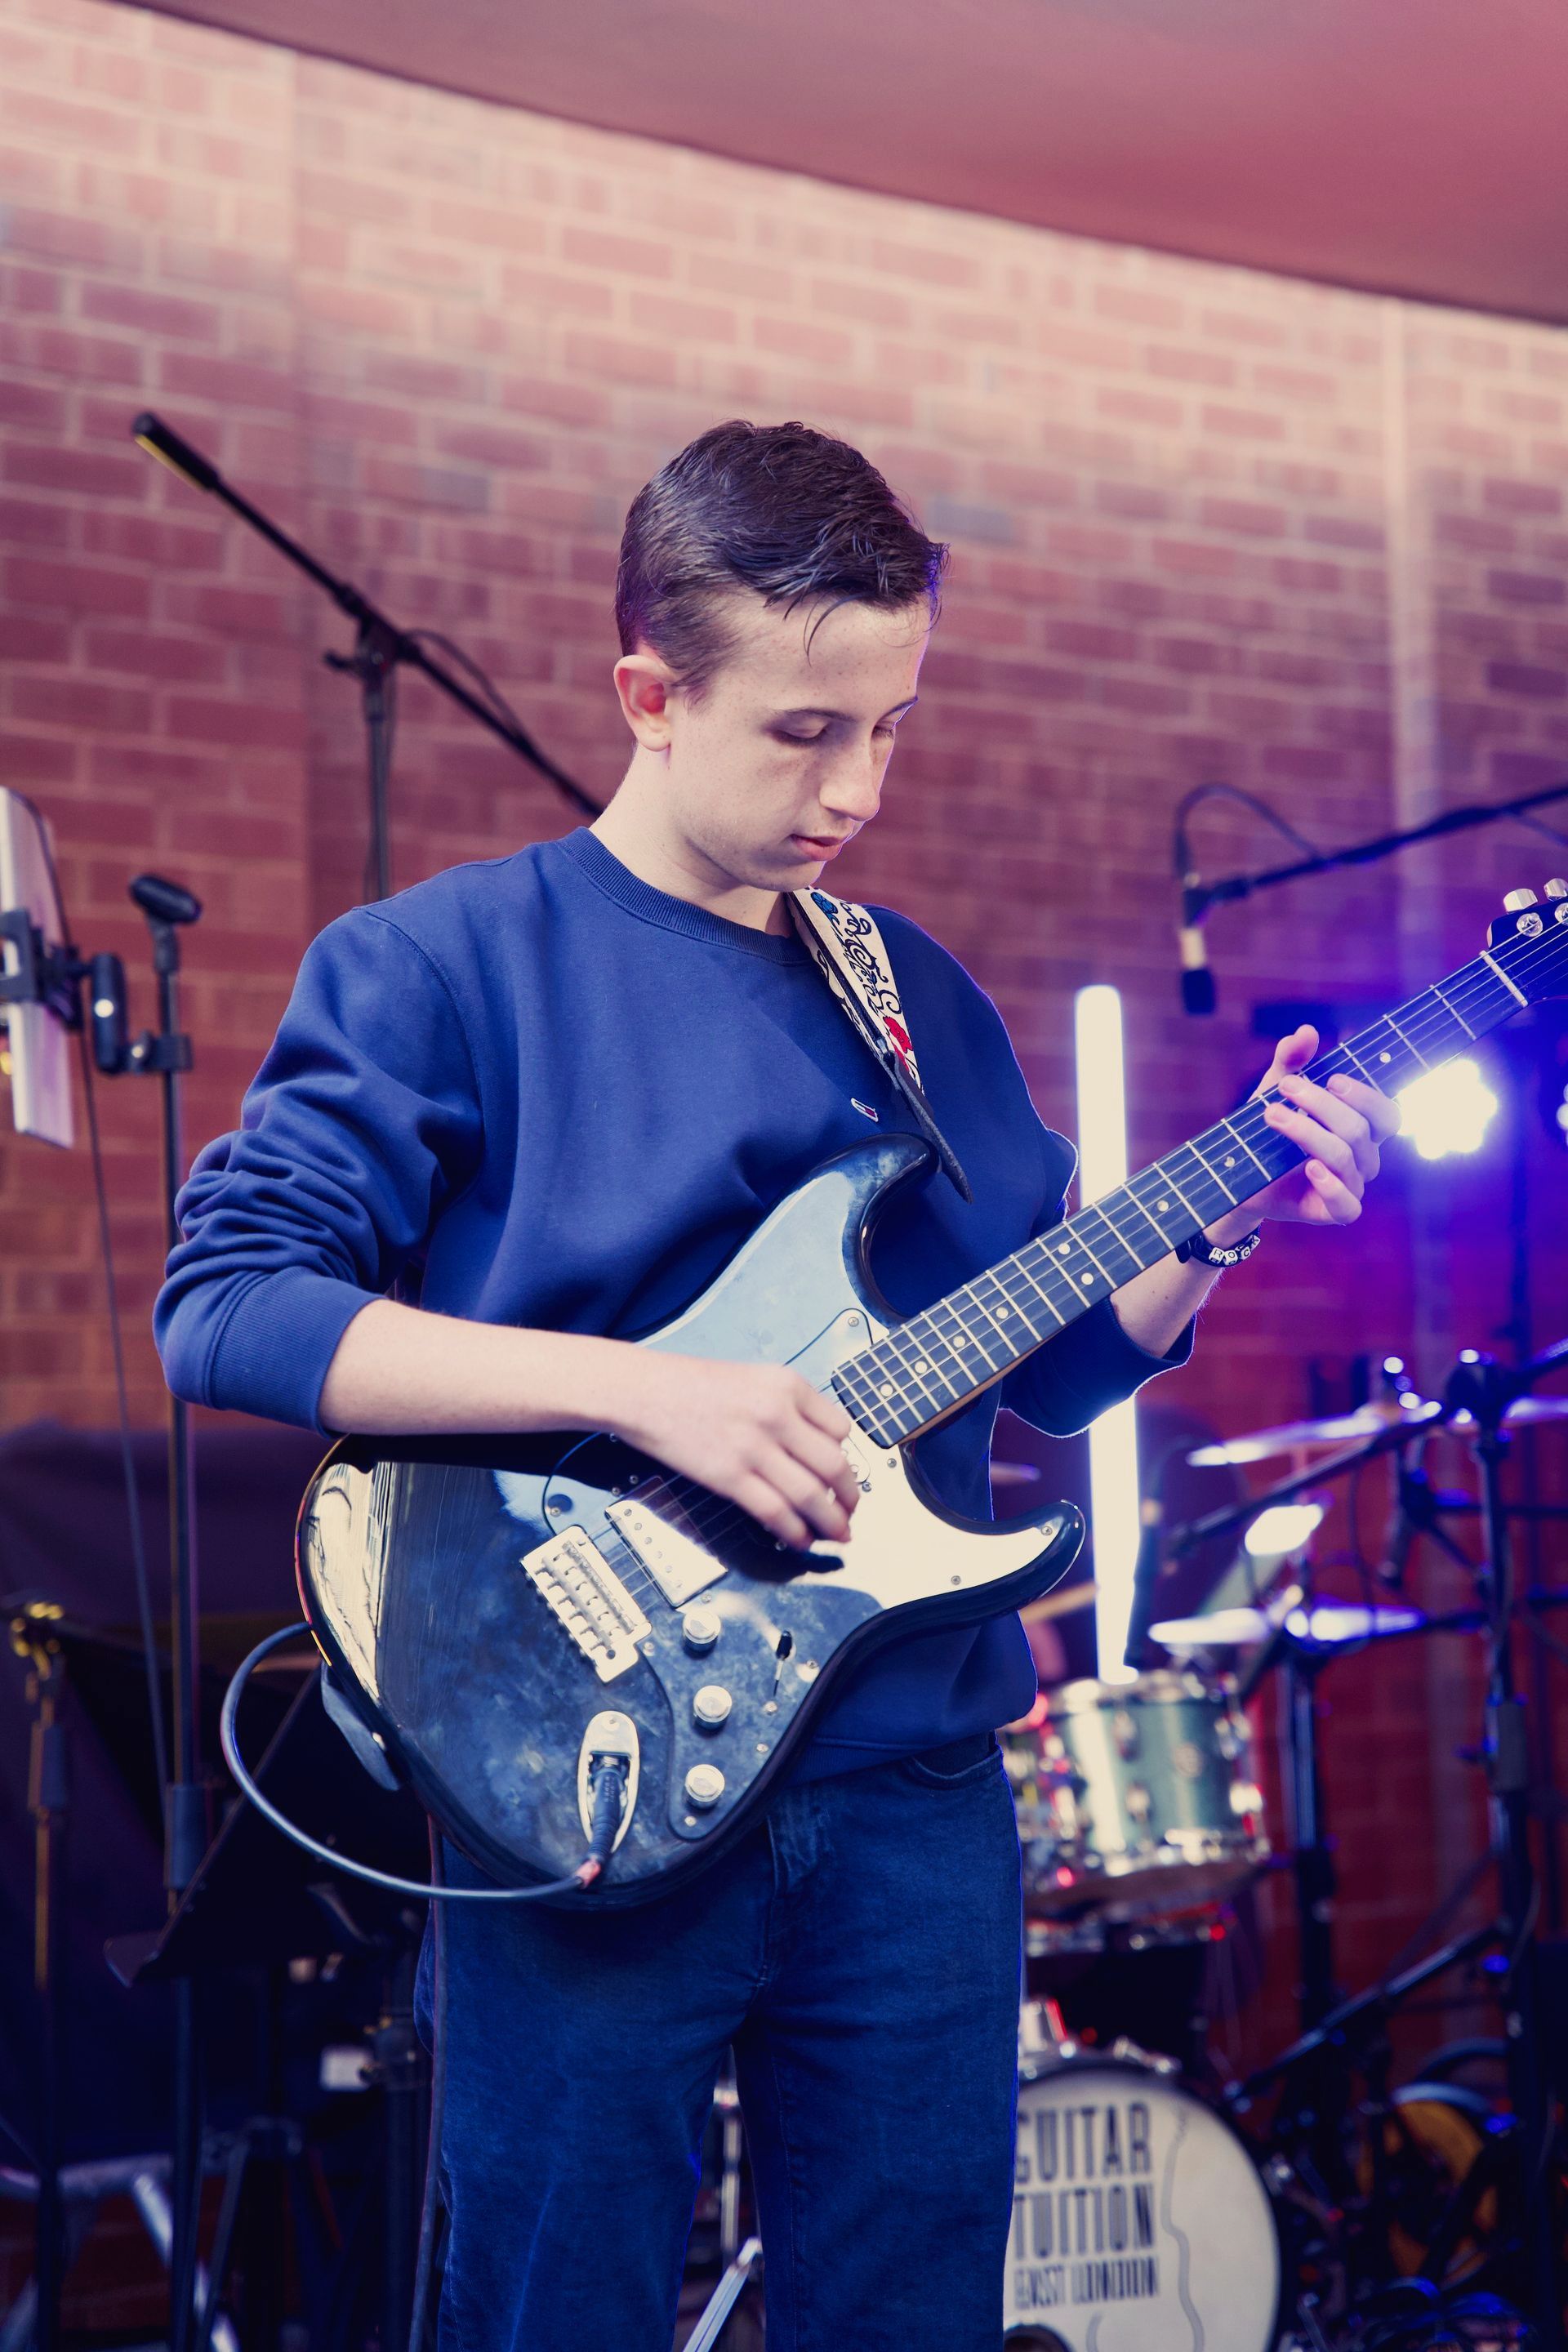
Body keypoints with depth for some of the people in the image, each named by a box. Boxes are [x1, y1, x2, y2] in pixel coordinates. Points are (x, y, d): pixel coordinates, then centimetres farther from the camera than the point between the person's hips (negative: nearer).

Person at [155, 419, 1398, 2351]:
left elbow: (1058, 1356, 18)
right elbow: (229, 1303, -14)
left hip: (915, 1783, 5)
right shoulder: (445, 965, -4)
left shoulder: (922, 998, 13)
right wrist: (639, 1387, -21)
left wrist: (1233, 1210, -1)